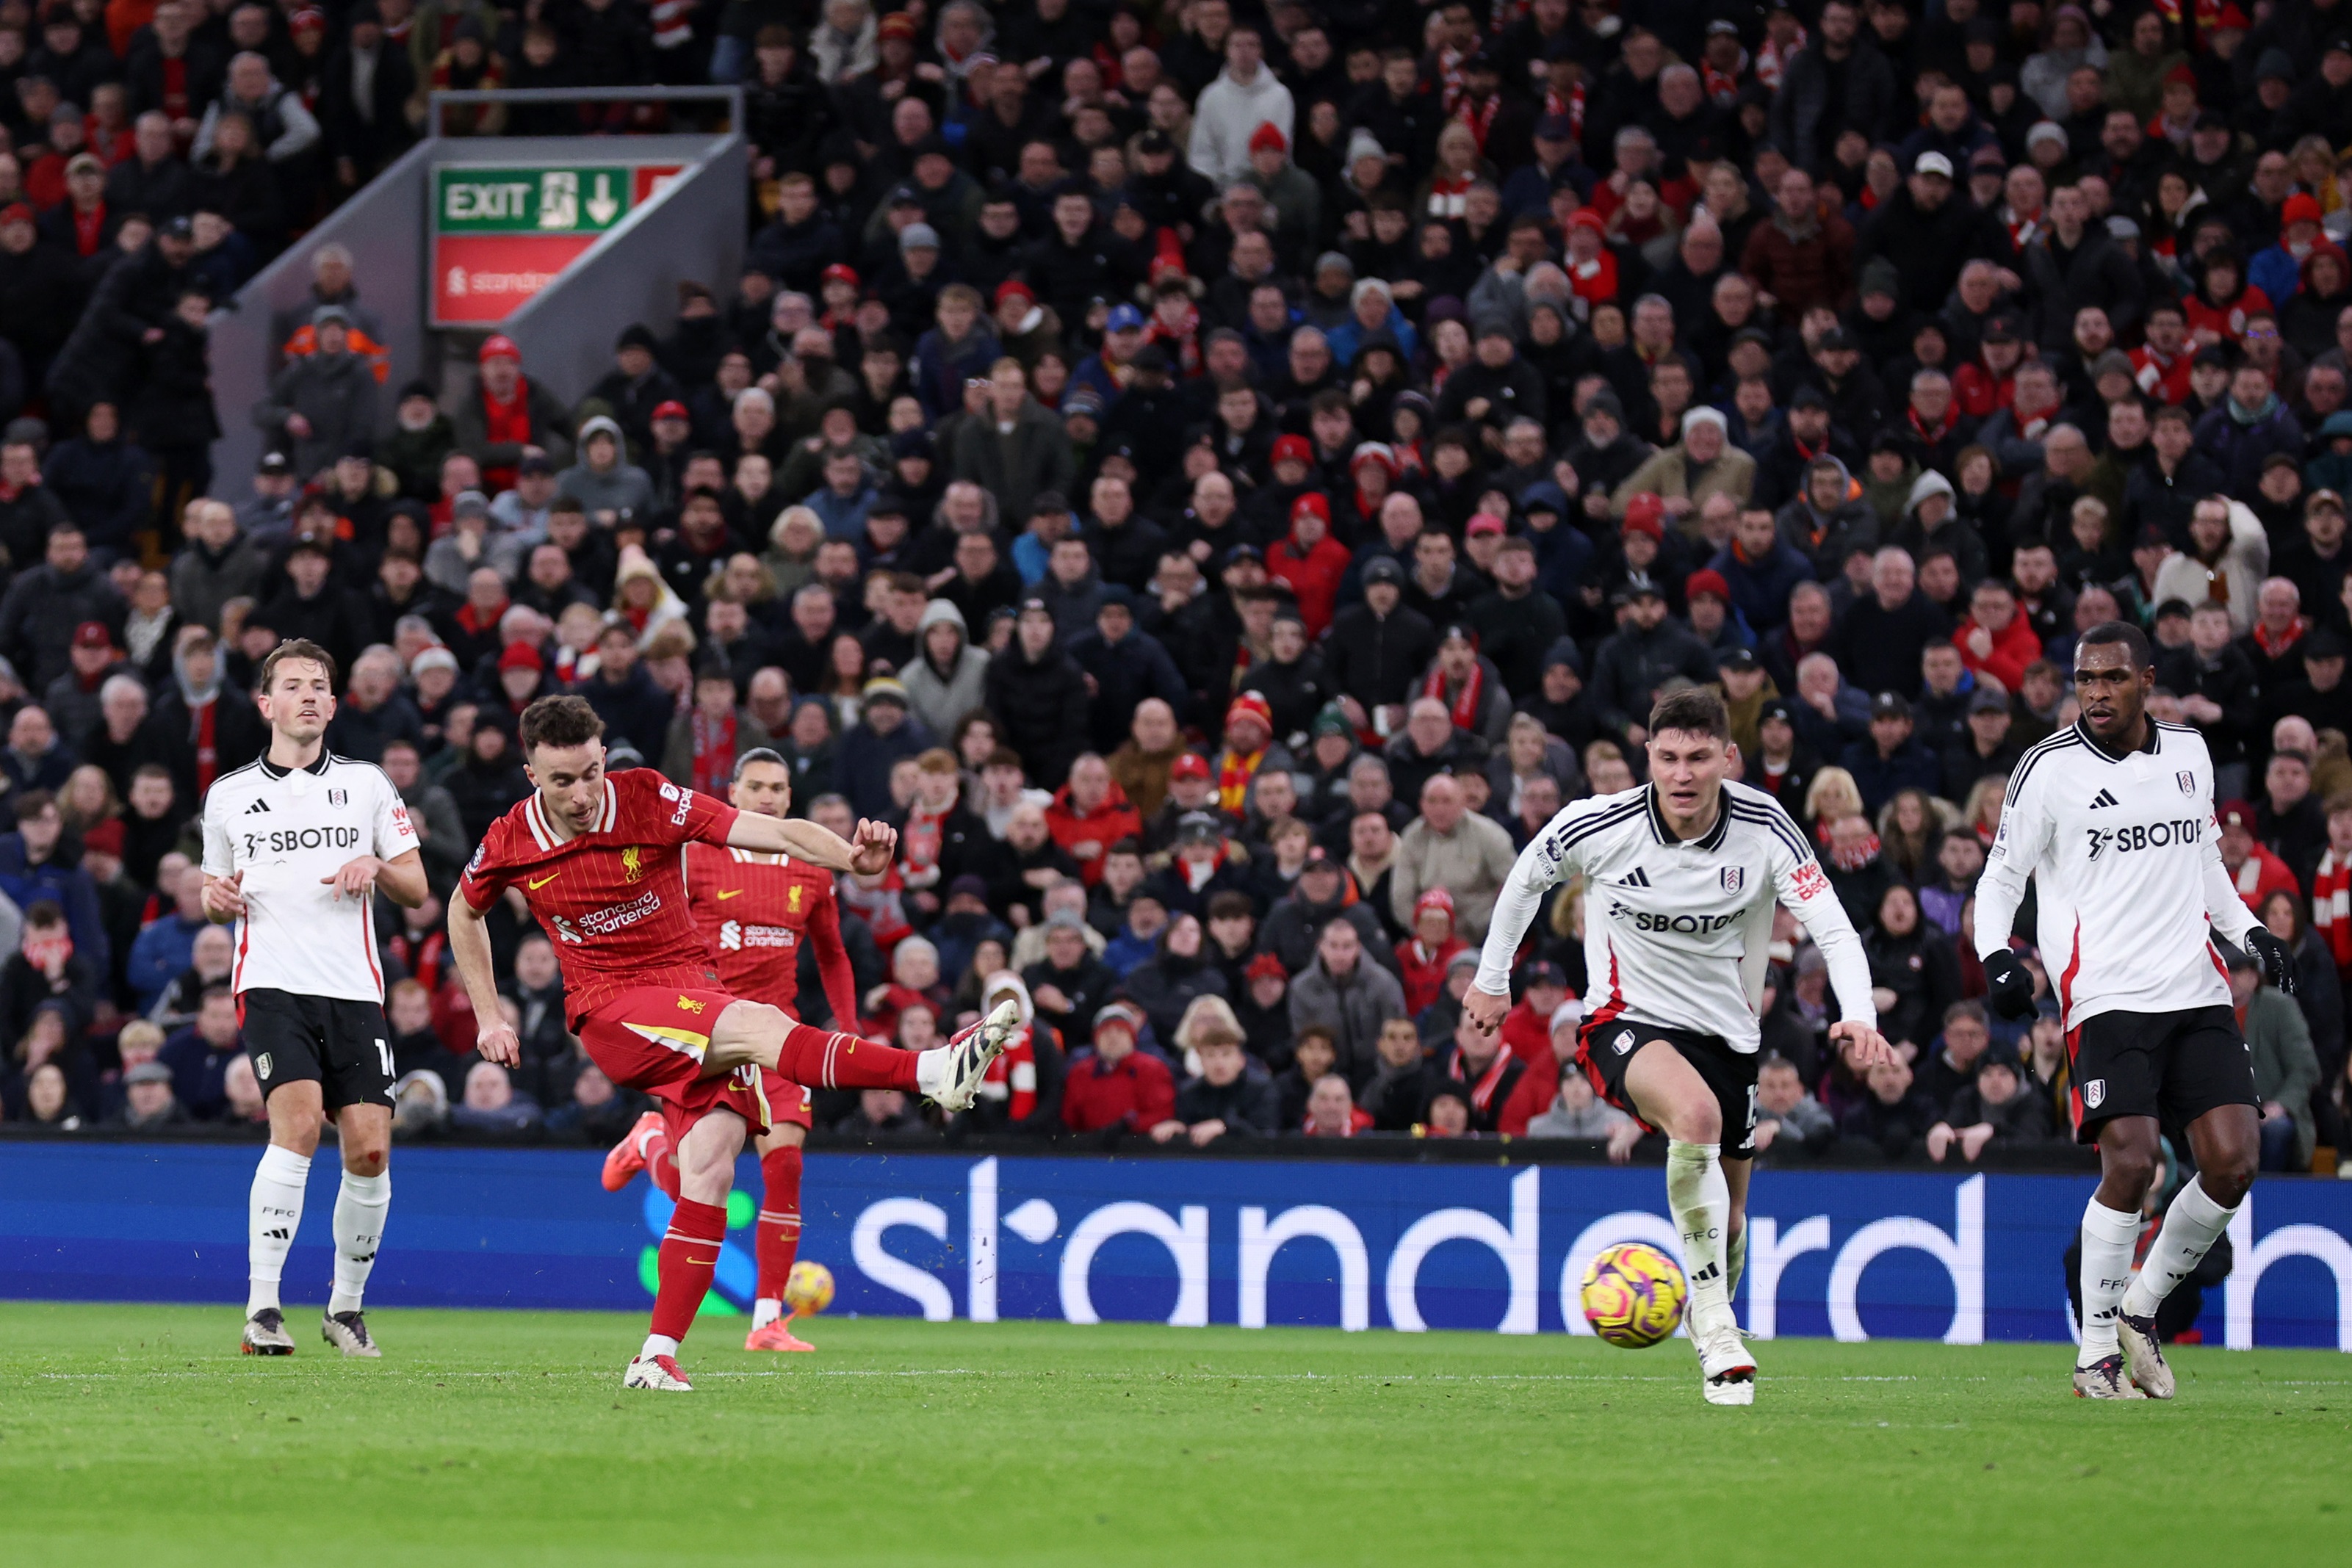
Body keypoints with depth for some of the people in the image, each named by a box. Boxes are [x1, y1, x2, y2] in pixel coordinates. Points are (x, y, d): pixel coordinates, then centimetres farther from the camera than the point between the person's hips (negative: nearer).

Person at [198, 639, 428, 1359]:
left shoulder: (366, 784, 12)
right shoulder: (229, 796, 12)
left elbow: (417, 889, 13)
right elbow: (216, 888, 24)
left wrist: (376, 867, -8)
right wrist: (216, 897, 0)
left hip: (354, 988, 2)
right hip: (272, 983, -2)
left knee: (369, 1149, -5)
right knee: (297, 1121, -23)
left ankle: (347, 1306, 16)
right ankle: (262, 1307, -22)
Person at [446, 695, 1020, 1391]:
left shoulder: (647, 799, -7)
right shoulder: (509, 843, -3)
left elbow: (774, 831, -15)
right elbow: (464, 912, 20)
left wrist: (852, 858, -32)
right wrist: (488, 1017, 18)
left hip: (692, 989, 2)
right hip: (609, 1009, -2)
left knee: (710, 1166, -16)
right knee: (758, 1025, -29)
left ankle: (658, 1358, -13)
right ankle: (933, 1071, -44)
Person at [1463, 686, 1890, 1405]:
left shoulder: (1763, 827, -13)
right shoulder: (1600, 827, -16)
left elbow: (1833, 928, -17)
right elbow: (1526, 876, 5)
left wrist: (1859, 1017, -35)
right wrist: (1492, 981, 15)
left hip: (1727, 1032, 4)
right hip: (1626, 1021, -4)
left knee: (1728, 1222, 10)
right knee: (1696, 1112, -36)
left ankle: (1715, 1348, 40)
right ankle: (1714, 1328, -29)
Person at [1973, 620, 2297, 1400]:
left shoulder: (2189, 752, 12)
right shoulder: (2050, 768, -2)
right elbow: (1999, 877, 2)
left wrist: (2250, 932, 12)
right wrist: (1996, 958, -15)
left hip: (2198, 992, 5)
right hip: (2107, 998, -5)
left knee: (2233, 1163, -7)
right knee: (2130, 1162, -19)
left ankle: (2140, 1308, 14)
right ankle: (2096, 1352, -6)